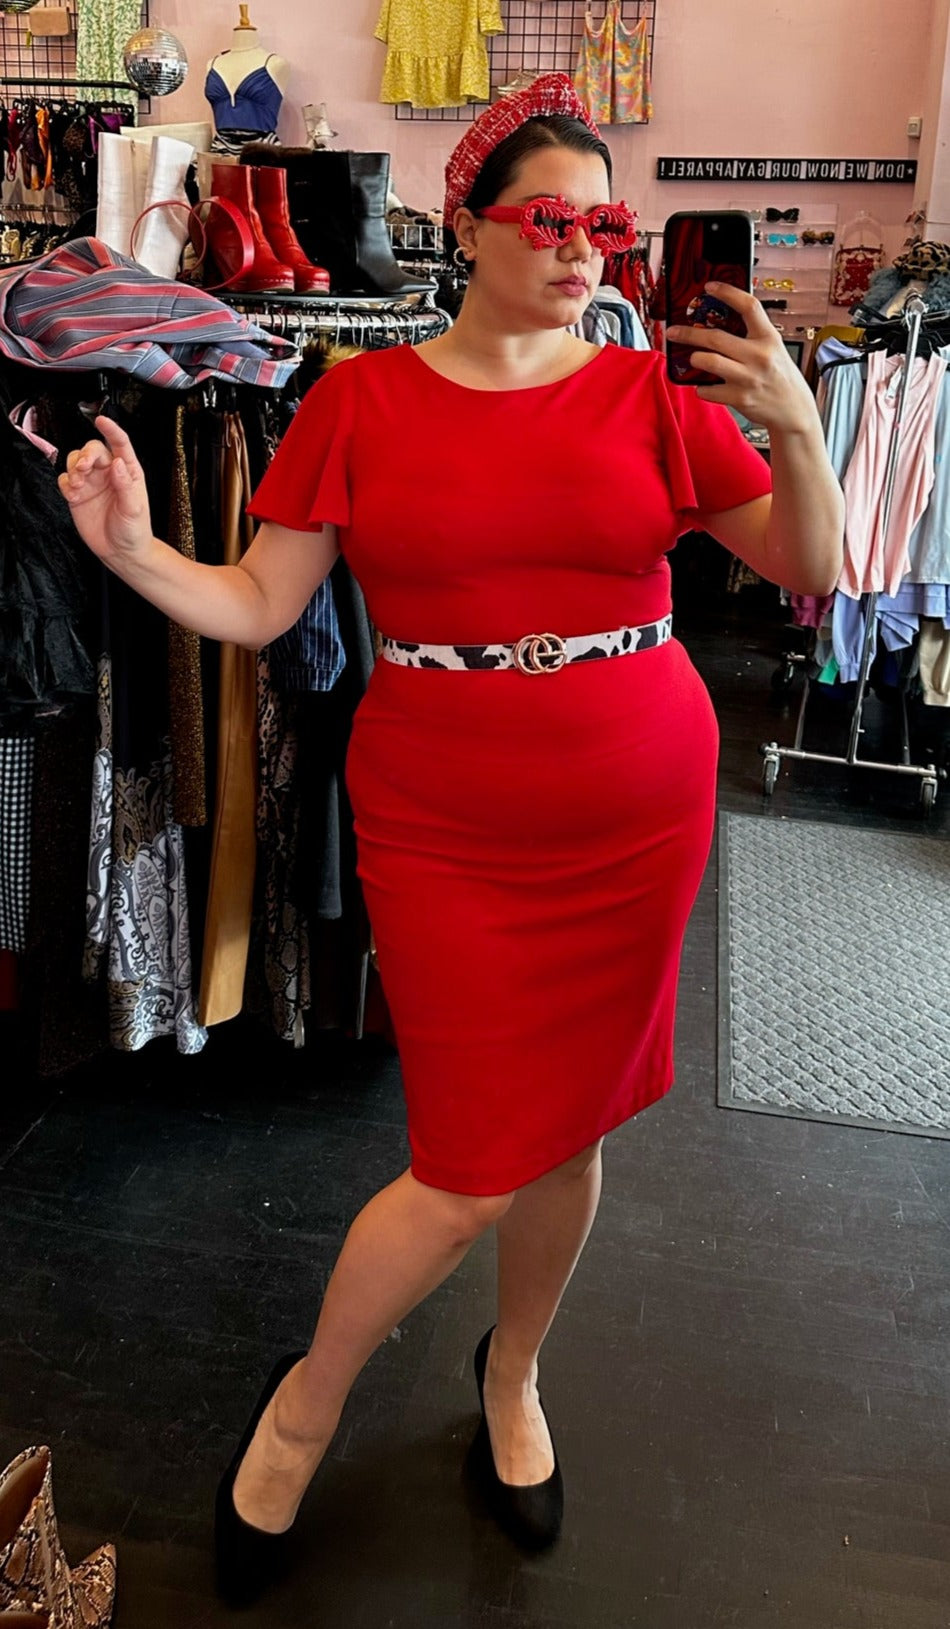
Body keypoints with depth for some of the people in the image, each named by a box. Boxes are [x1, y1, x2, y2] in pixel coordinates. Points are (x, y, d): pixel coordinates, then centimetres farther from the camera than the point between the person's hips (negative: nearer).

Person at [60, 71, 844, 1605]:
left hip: (638, 822, 2)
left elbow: (816, 575, 0)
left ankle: (511, 1377, 46)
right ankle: (307, 1401, 32)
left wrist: (795, 423, -17)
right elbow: (256, 606, 0)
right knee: (469, 1172, 0)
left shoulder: (652, 396, 2)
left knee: (569, 1132, 14)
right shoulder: (362, 402, 0)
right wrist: (132, 549, -17)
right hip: (444, 834, -2)